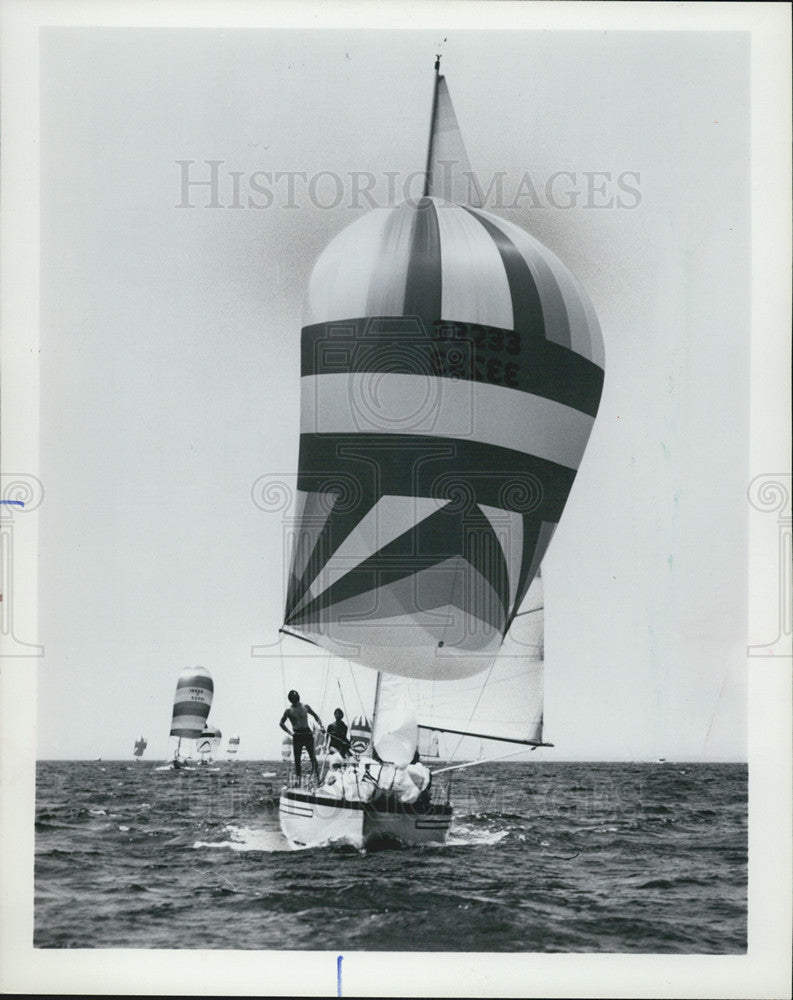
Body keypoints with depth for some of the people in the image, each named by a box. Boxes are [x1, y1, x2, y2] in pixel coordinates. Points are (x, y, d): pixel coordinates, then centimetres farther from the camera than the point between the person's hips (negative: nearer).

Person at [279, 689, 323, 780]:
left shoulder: (306, 707, 7)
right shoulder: (289, 711, 3)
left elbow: (315, 716, 20)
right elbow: (281, 723, 10)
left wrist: (320, 725, 5)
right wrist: (289, 732, -2)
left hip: (307, 733, 1)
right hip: (297, 735, -1)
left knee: (312, 755, -10)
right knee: (297, 758, -1)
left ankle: (315, 771, -12)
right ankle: (298, 776, 4)